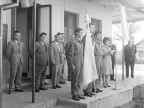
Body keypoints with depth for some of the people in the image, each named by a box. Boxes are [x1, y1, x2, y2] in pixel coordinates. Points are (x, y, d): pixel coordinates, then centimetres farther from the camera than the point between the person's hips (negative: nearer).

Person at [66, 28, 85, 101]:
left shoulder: (81, 42, 16)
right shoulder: (73, 42, -9)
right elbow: (69, 54, -12)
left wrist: (83, 62, 14)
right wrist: (72, 64, -15)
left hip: (81, 63, 8)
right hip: (75, 63, -8)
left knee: (78, 79, 12)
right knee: (74, 80, 0)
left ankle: (77, 93, 22)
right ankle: (74, 94, 9)